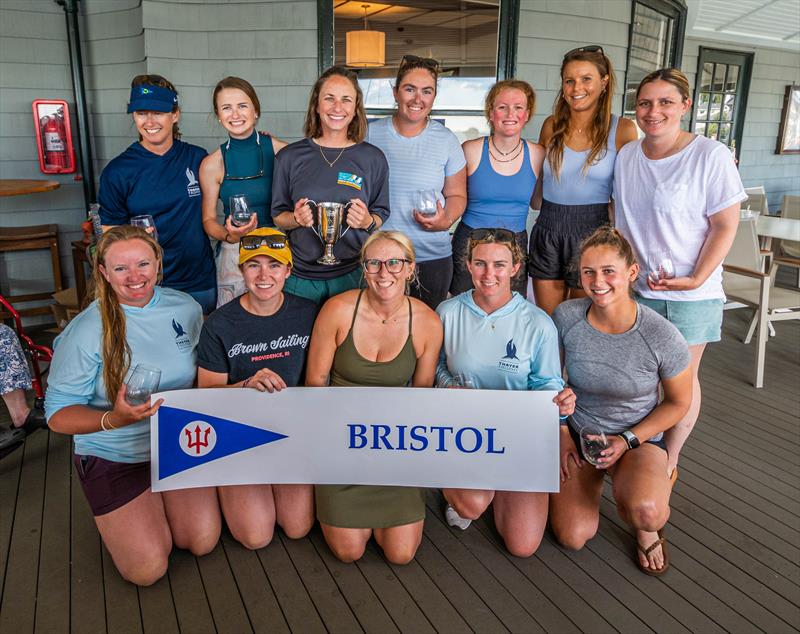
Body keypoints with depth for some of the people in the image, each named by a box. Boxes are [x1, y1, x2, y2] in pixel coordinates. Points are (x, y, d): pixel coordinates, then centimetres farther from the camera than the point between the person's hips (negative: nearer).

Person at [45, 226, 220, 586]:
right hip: (115, 458, -3)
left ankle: (162, 499, 26)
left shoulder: (186, 308, -6)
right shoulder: (86, 331, -17)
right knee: (147, 570, -5)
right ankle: (115, 515, 26)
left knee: (202, 542, -5)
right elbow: (58, 415, -15)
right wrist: (114, 419, -34)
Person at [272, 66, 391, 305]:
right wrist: (296, 219, -15)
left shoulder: (373, 158, 1)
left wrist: (368, 222, -15)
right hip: (299, 276, 0)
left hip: (352, 275, 0)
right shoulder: (289, 157, 0)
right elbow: (277, 217, 6)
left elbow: (382, 217, 7)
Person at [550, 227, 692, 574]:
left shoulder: (662, 336, -20)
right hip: (577, 432, 2)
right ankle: (592, 477, 24)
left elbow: (678, 402, -3)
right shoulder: (566, 316, -16)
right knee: (573, 537, -8)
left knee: (645, 511, -33)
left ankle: (647, 529, 8)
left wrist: (627, 441, -13)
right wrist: (562, 435, -2)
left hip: (639, 439, -2)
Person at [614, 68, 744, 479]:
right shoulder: (626, 156, 4)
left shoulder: (710, 156, -11)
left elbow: (725, 226, -10)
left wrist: (696, 279, -18)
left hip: (689, 293, -4)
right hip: (633, 286, 4)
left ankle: (669, 460, 27)